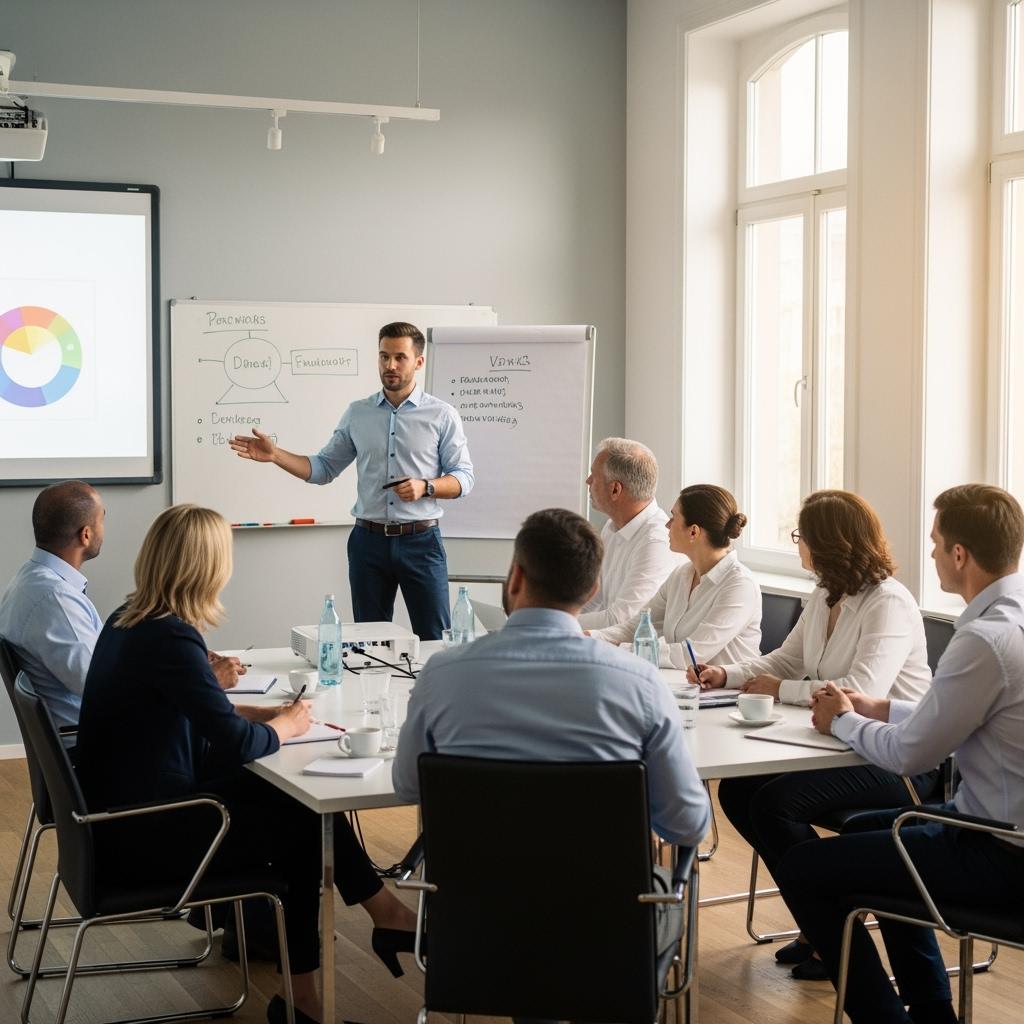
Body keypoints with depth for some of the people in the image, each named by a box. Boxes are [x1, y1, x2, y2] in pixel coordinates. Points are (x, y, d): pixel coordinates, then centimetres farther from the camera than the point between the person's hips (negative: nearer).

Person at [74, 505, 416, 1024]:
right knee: (306, 817, 5)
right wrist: (285, 726, -4)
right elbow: (238, 744, -25)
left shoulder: (129, 620, 5)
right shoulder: (170, 638, -24)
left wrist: (262, 713, 6)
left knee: (291, 798, 8)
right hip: (145, 834, -8)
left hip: (127, 808, 8)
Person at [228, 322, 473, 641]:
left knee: (434, 641, -1)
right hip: (369, 540, 3)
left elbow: (463, 478, -1)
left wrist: (425, 487, -19)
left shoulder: (442, 415, 0)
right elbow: (323, 468, 10)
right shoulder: (357, 413, 8)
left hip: (421, 541, -3)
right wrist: (275, 455, -3)